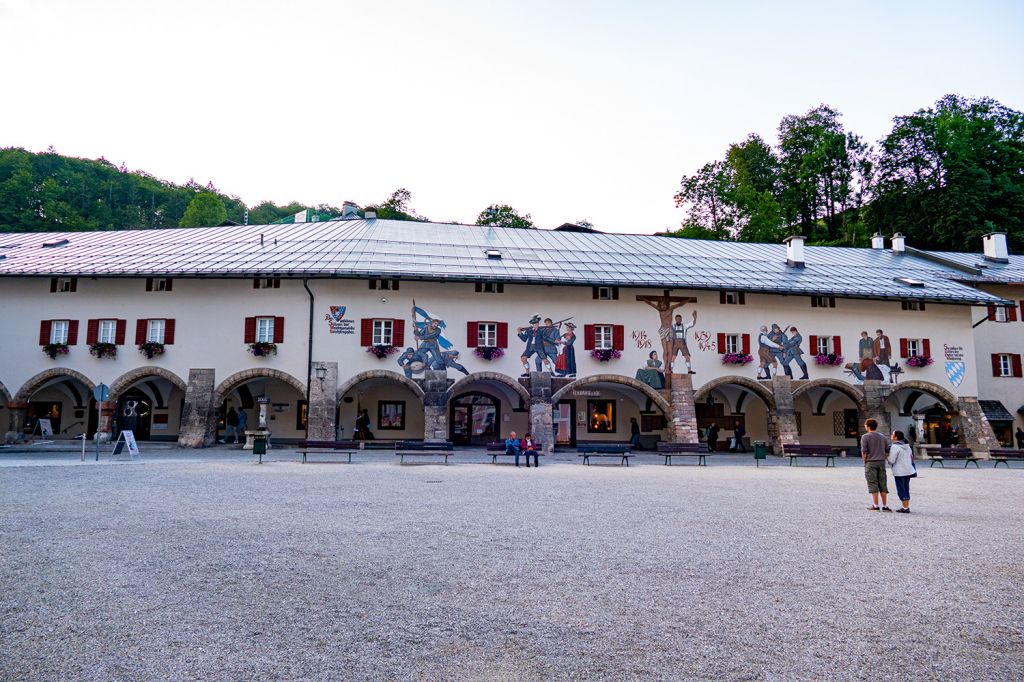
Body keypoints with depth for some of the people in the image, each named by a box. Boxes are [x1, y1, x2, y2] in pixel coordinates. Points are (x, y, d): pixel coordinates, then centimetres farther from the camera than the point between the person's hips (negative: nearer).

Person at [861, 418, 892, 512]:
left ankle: (875, 505, -2)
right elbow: (888, 450, 7)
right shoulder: (883, 437, 11)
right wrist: (883, 458, 14)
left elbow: (864, 451, -10)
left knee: (873, 484, -1)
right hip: (881, 462, 4)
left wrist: (865, 462, 0)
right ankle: (884, 506, 9)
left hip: (871, 462, -4)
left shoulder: (865, 437, -4)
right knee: (882, 484, 8)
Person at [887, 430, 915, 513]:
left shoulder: (894, 447, -15)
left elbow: (891, 461, -17)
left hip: (899, 472, -8)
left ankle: (905, 508, -2)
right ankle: (907, 506, 19)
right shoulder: (907, 446, 11)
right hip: (908, 471, 8)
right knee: (906, 489, 15)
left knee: (901, 490, -2)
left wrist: (886, 457, 1)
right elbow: (911, 457, 17)